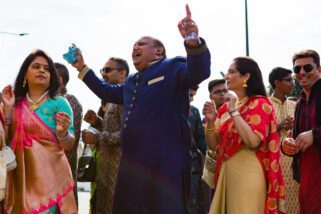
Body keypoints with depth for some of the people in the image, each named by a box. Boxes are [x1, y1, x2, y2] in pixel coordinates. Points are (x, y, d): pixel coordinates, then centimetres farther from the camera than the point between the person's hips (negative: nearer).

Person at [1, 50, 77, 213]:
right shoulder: (16, 104, 6)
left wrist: (62, 132, -27)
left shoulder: (59, 103, -3)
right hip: (20, 176, 3)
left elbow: (69, 145, -6)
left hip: (50, 175, -3)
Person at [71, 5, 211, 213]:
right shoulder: (131, 81, 25)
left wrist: (194, 42, -37)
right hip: (132, 164, 8)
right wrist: (82, 68, 37)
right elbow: (108, 92, 40)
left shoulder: (172, 68, 1)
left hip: (164, 164, -8)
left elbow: (199, 72, -18)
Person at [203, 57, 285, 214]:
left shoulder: (260, 104, -7)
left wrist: (234, 111, -18)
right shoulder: (225, 107, 12)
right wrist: (210, 121, -7)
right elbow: (212, 145, 10)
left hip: (248, 172, -6)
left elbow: (253, 141, -22)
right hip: (226, 172, 7)